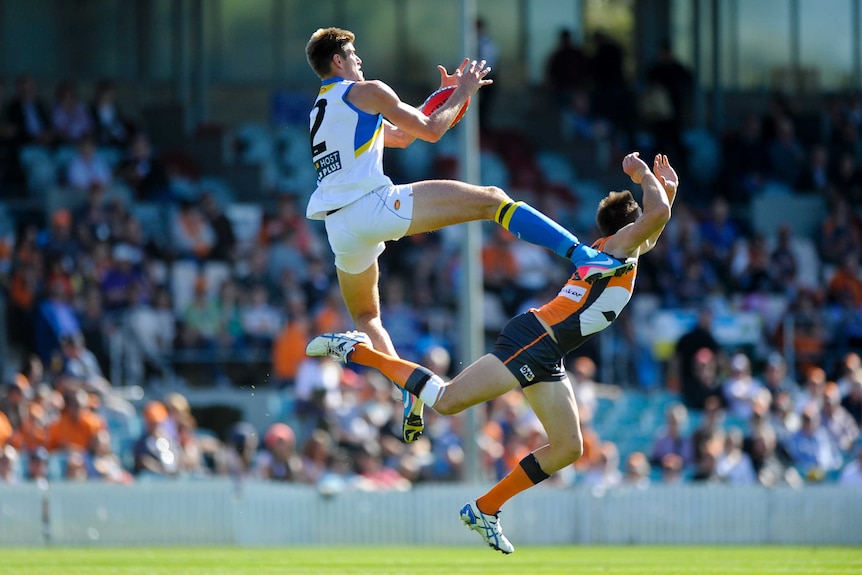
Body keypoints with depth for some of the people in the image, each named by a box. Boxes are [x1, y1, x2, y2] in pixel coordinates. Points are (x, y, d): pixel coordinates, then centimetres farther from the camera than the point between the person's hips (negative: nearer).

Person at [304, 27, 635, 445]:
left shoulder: (319, 111, 29)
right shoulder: (365, 92, 6)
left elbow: (400, 137, 35)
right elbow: (431, 131, 8)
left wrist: (446, 94, 34)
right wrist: (462, 94, 21)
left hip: (339, 229, 7)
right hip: (375, 204, -7)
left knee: (365, 316, 29)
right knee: (491, 199, -10)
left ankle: (409, 394, 9)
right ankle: (584, 257, -26)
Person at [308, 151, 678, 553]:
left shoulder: (618, 249, 21)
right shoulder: (618, 245, -6)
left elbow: (650, 235, 41)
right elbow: (656, 217, -24)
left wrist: (667, 190, 28)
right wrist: (645, 177, -8)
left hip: (545, 358, 10)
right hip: (532, 341, -10)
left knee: (568, 448, 6)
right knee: (447, 401, -16)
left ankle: (485, 509, 11)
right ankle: (356, 350, -5)